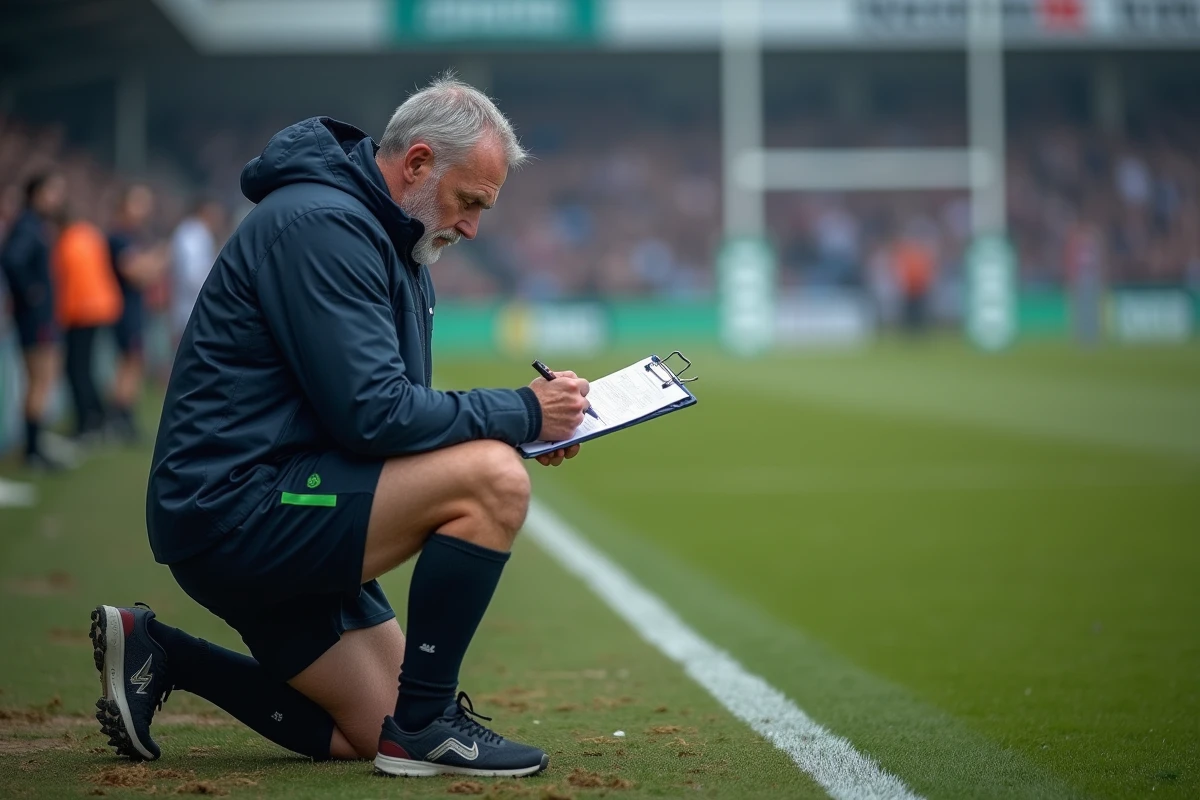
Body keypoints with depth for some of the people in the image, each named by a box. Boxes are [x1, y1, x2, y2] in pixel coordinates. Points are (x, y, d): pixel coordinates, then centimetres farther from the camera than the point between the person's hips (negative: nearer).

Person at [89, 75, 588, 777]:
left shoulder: (395, 245, 17)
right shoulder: (322, 225, -17)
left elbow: (393, 411, 18)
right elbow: (374, 415, -24)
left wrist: (530, 425, 3)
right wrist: (523, 412, -16)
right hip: (235, 505, -11)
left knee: (367, 736, 11)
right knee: (493, 477, -23)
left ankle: (157, 654, 17)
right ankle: (425, 722, -13)